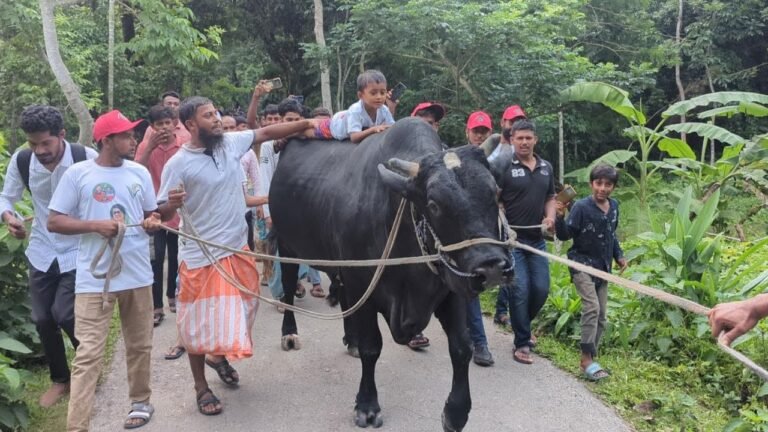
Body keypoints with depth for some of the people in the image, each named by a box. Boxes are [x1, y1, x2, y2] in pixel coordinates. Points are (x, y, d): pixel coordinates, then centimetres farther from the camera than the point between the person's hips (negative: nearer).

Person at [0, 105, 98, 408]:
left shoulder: (87, 158, -19)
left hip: (78, 251, -4)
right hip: (41, 251, 4)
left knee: (64, 315, -11)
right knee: (43, 319, 8)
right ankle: (60, 379, 30)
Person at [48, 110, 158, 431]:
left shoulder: (139, 172, 7)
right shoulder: (78, 173, -5)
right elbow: (54, 222, -5)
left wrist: (154, 222, -8)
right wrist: (95, 225, -18)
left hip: (137, 275, 4)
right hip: (94, 279, -4)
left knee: (139, 346, 15)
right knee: (88, 354, -4)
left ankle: (140, 401, 34)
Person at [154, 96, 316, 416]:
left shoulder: (231, 143, -1)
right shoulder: (178, 164, -13)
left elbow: (266, 132, 8)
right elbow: (162, 214, -10)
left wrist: (306, 123, 2)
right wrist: (172, 204, -33)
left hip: (237, 249, 6)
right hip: (200, 256, -5)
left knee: (237, 313, 19)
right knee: (200, 322, 5)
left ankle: (219, 356, 46)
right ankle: (201, 388, 23)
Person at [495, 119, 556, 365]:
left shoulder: (546, 168, 10)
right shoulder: (504, 167, -8)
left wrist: (550, 217, 0)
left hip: (537, 240, 6)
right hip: (511, 239, -5)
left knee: (541, 289, 7)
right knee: (520, 289, -6)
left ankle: (521, 324, 34)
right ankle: (522, 343, 8)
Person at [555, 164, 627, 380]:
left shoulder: (614, 206, 4)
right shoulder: (581, 206, -15)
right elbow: (565, 235, -15)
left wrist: (619, 256, 13)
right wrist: (560, 217, -30)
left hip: (602, 266, 7)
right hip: (582, 263, -7)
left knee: (601, 314, 9)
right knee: (591, 307, -20)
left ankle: (590, 358, 19)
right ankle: (587, 359, -14)